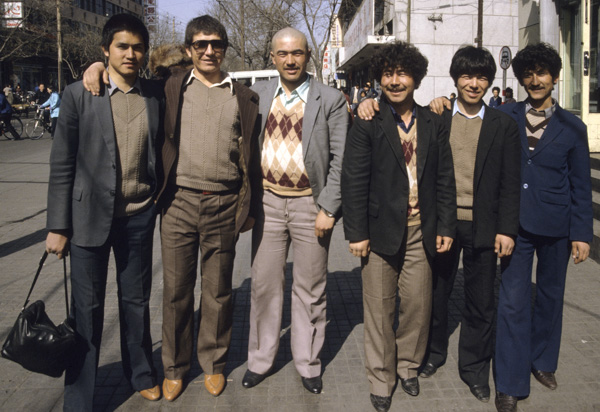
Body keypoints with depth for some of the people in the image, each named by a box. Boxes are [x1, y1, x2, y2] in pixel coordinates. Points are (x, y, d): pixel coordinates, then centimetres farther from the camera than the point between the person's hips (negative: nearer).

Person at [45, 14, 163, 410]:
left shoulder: (156, 95, 2)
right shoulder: (79, 94, -6)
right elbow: (62, 165, -5)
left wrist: (161, 200, 7)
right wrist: (58, 226, -6)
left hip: (139, 215, 2)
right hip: (91, 214, -2)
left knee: (136, 300, 15)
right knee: (87, 307, 7)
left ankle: (141, 372, 36)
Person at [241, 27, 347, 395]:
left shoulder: (331, 99, -3)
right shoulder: (258, 95, 6)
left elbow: (340, 159, -5)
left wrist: (327, 208, -9)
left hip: (310, 204, -2)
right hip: (268, 202, 3)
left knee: (310, 288, 9)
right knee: (265, 284, 10)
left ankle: (309, 363, 26)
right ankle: (261, 359, 27)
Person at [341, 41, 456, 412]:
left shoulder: (434, 124, 8)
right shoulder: (368, 124, -2)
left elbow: (445, 179, 9)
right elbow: (354, 181, -5)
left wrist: (446, 226, 5)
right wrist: (357, 233, -9)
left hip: (421, 232, 3)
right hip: (381, 229, -2)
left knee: (418, 304, 9)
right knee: (379, 308, 6)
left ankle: (409, 365, 32)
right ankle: (381, 379, 22)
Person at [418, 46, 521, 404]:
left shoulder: (503, 125, 3)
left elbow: (510, 183, 1)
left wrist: (507, 229, -4)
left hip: (483, 226, 0)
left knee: (481, 302, 8)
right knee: (436, 293, 14)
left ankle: (474, 367, 25)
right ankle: (434, 353, 34)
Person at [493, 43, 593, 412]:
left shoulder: (572, 127, 2)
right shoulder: (505, 116, 2)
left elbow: (581, 185, 3)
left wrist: (582, 233, 0)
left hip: (556, 227, 1)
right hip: (515, 223, -1)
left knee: (550, 296, 15)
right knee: (513, 302, -1)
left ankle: (542, 361, 36)